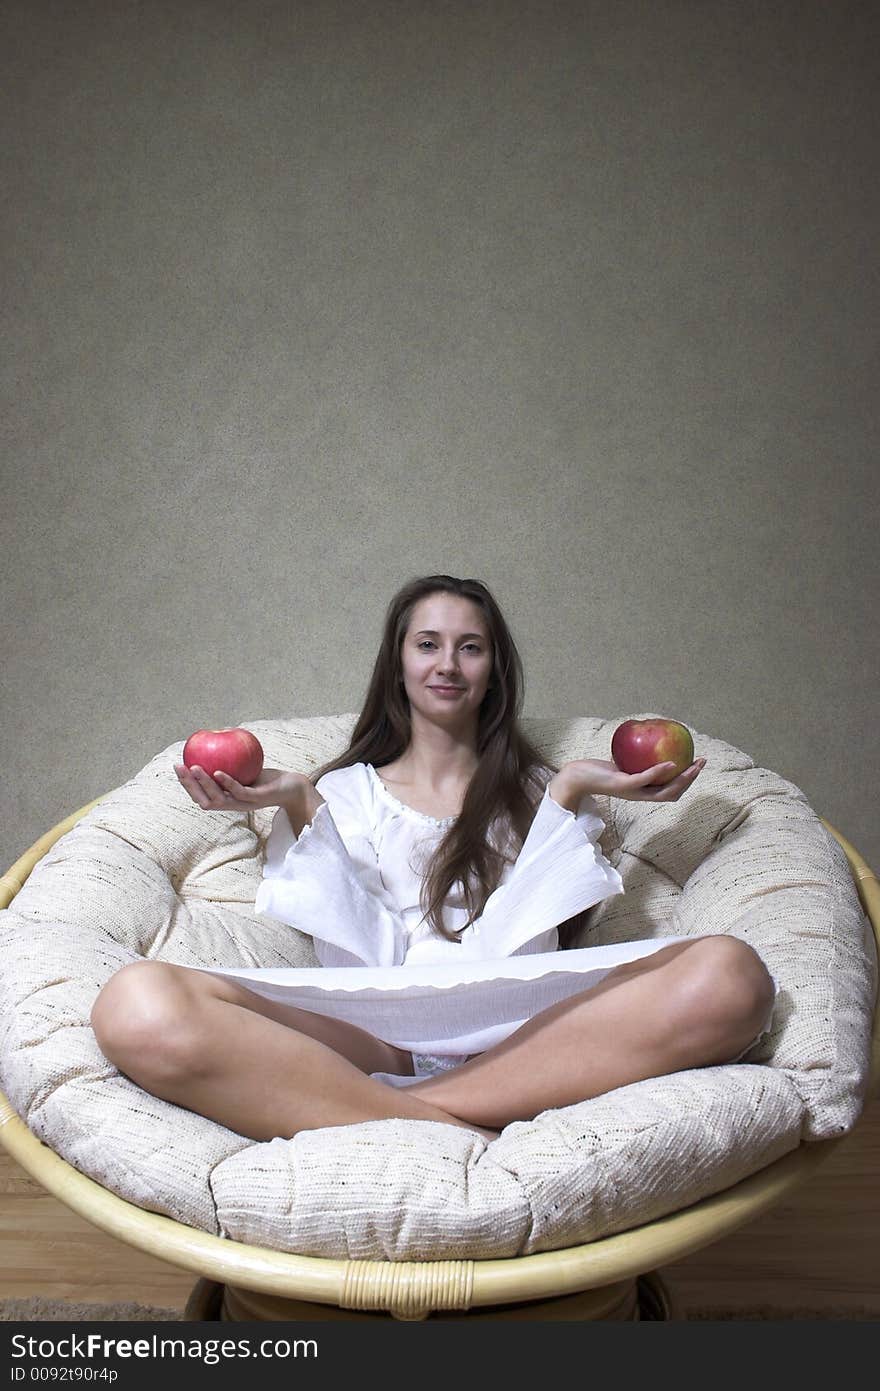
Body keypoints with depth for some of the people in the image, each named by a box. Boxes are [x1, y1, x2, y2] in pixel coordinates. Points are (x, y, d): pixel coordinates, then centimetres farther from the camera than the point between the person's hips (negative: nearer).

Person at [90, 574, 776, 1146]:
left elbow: (519, 948, 6)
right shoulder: (346, 791, 23)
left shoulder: (535, 788, 23)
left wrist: (568, 797, 1)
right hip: (371, 1033, 0)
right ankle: (481, 1144, -31)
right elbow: (358, 955, 6)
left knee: (730, 976, -30)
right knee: (139, 1007, -30)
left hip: (517, 1038, 1)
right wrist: (299, 806, 1)